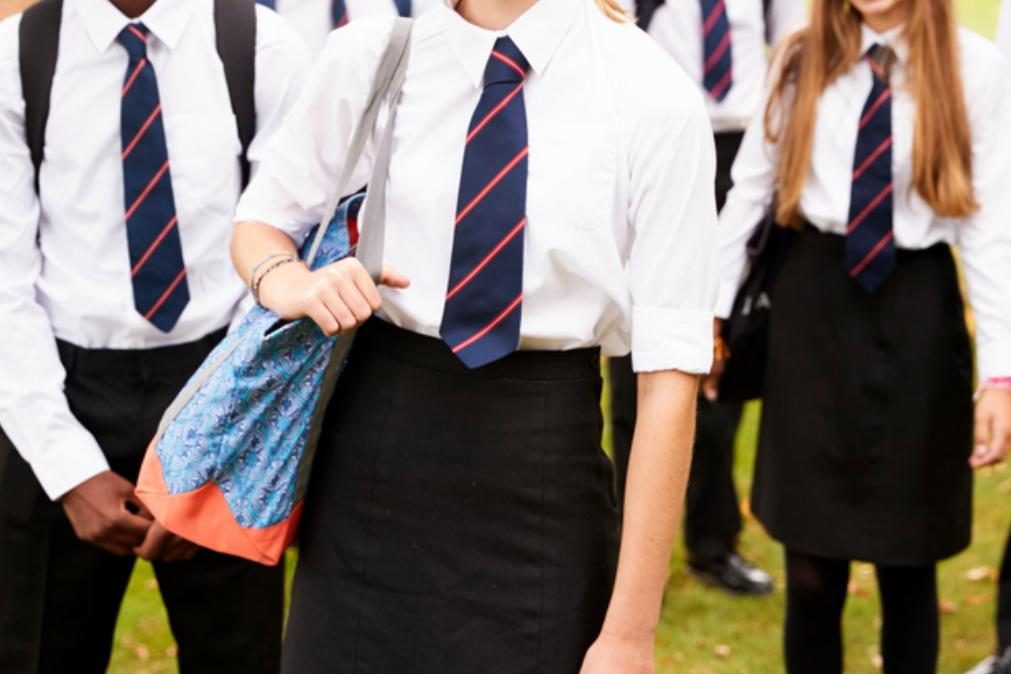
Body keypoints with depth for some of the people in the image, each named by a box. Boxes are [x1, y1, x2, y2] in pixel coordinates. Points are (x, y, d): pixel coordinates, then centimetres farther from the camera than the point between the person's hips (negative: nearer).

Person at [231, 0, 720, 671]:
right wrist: (288, 281, -12)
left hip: (540, 464, -2)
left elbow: (671, 368, -13)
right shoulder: (369, 54, -3)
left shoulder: (653, 96, -12)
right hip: (373, 443, 3)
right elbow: (260, 222, 13)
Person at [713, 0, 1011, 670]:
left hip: (916, 309, -1)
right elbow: (749, 190, 7)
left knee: (909, 558, 8)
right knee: (812, 565, 6)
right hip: (814, 298, 2)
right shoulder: (806, 60, 1)